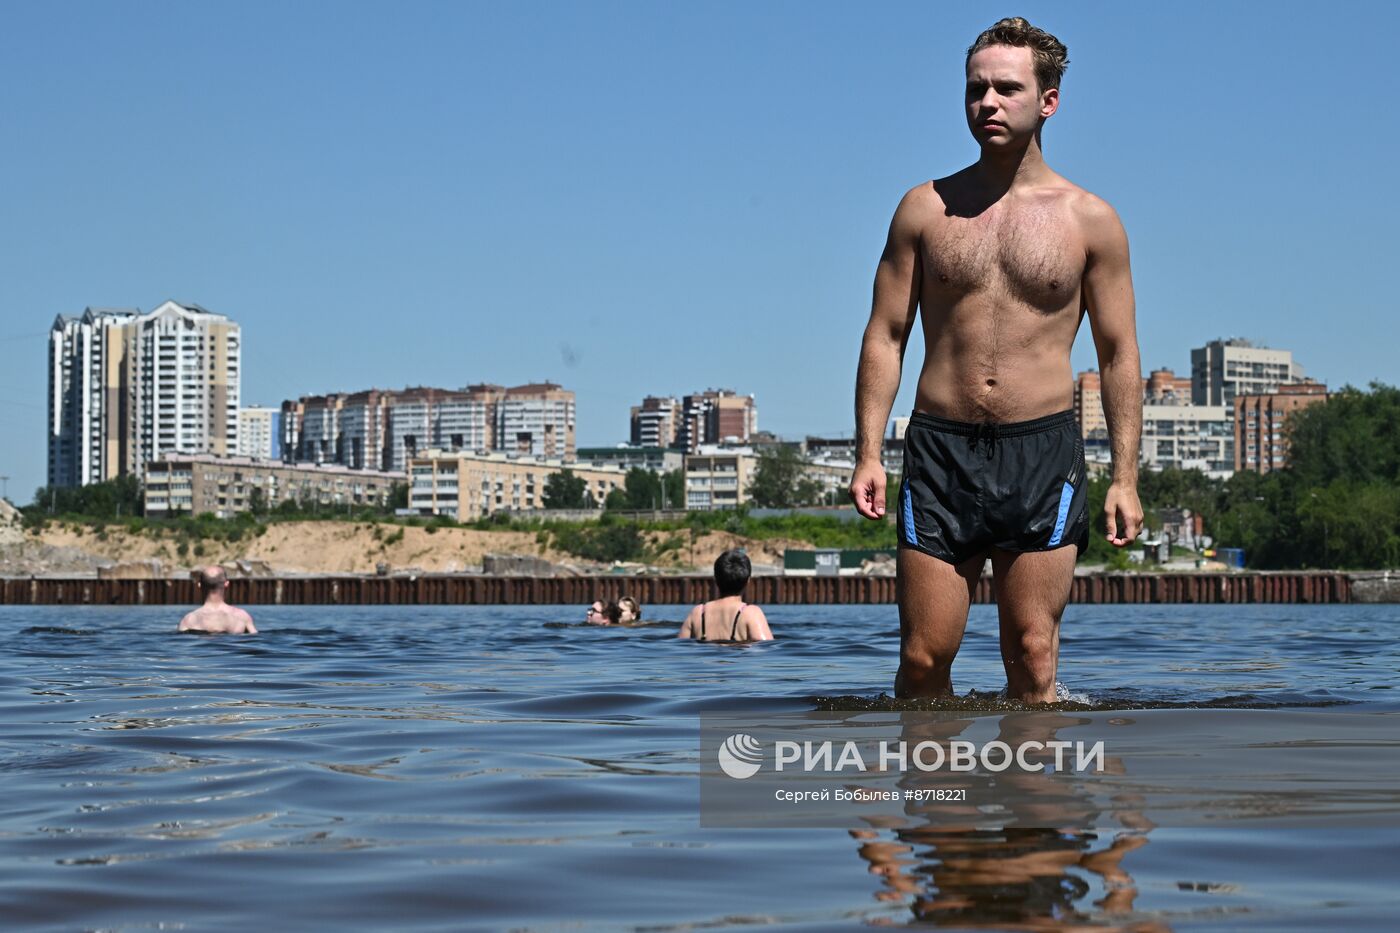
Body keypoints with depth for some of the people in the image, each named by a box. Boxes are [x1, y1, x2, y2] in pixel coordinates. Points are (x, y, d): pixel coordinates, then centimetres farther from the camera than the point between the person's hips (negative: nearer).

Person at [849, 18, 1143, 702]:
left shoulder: (1089, 220, 5)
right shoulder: (925, 209, 7)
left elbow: (1118, 353, 7)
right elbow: (885, 336, 8)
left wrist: (1125, 477, 0)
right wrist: (868, 453, -2)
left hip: (1043, 448, -1)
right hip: (940, 446, 1)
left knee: (1033, 658, -1)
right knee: (922, 659, 0)